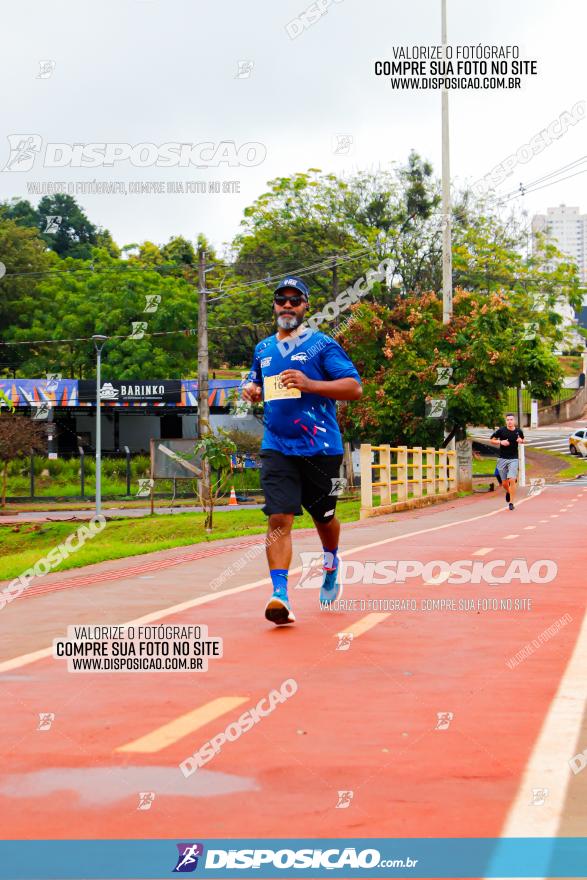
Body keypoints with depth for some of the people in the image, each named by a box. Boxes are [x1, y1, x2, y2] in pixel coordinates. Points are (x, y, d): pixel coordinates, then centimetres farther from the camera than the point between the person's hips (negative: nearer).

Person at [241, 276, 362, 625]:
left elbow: (355, 387, -8)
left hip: (321, 448, -2)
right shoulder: (263, 349, 14)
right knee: (279, 518, -13)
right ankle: (280, 594, -19)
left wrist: (309, 384, -20)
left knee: (324, 517, 13)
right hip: (277, 448, 3)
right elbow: (257, 384, 31)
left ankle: (332, 565, 44)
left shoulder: (322, 344, -2)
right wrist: (251, 391, 6)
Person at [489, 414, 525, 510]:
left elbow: (523, 440, 21)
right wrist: (501, 442, -14)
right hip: (502, 459, 0)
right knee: (504, 483, 5)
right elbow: (492, 440, 3)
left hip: (513, 459, 0)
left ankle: (511, 502, -7)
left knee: (512, 480, -15)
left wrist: (521, 441, -3)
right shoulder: (501, 431, -4)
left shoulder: (519, 431, 3)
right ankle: (508, 492, 41)